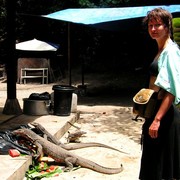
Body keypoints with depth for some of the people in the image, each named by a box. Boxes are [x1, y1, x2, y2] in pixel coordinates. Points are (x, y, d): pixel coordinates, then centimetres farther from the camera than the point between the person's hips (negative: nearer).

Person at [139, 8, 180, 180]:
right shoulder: (161, 50, 14)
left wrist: (157, 119, -24)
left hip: (164, 115, -9)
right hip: (156, 111, 9)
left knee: (161, 164, 0)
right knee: (152, 161, 18)